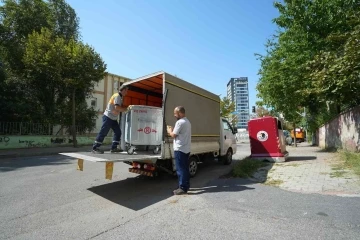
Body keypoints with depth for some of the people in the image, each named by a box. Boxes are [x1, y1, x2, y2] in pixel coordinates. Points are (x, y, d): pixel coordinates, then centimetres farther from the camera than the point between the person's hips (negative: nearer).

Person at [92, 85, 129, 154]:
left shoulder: (120, 97, 16)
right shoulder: (117, 96, -15)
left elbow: (121, 107, 18)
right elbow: (117, 107, -27)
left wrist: (126, 107, 4)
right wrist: (126, 109, -16)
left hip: (113, 118, 10)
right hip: (108, 117, -10)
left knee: (118, 132, 6)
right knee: (103, 133, -5)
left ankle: (114, 148, 9)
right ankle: (95, 148, 3)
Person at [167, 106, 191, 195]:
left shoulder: (180, 122, -16)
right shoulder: (187, 122, 16)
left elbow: (173, 135, -14)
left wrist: (169, 130, 4)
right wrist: (173, 130, 14)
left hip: (180, 149, -10)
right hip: (186, 149, 10)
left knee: (180, 169, -3)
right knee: (185, 168, 15)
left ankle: (183, 188, 4)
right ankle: (186, 185, 23)